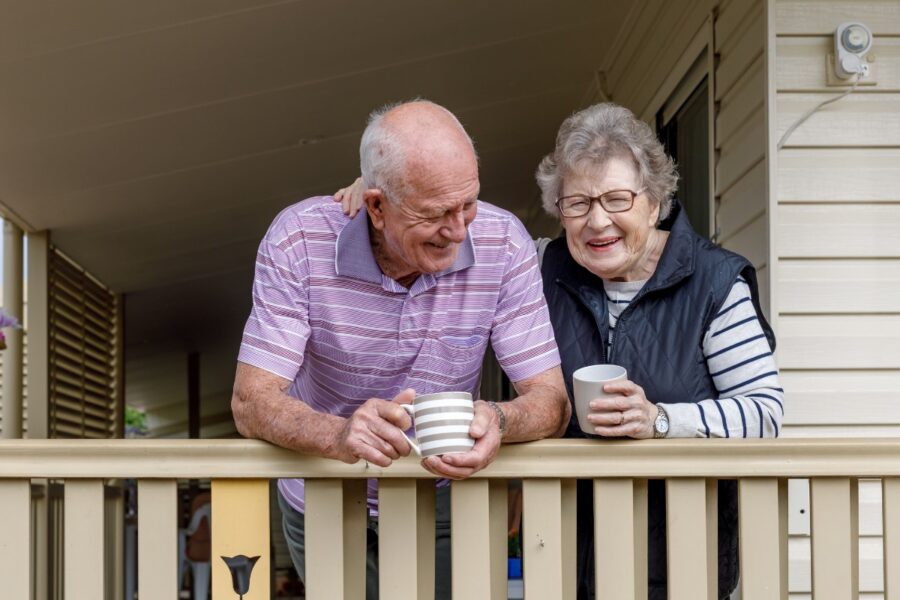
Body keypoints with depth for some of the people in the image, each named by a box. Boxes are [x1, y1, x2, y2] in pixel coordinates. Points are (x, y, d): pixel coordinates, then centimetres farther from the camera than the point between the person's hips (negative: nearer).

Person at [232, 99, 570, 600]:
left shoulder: (503, 244, -19)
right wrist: (341, 435, -47)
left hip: (443, 498, 1)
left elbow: (552, 401, -18)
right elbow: (251, 403, -26)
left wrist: (498, 422, -43)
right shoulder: (299, 242, -23)